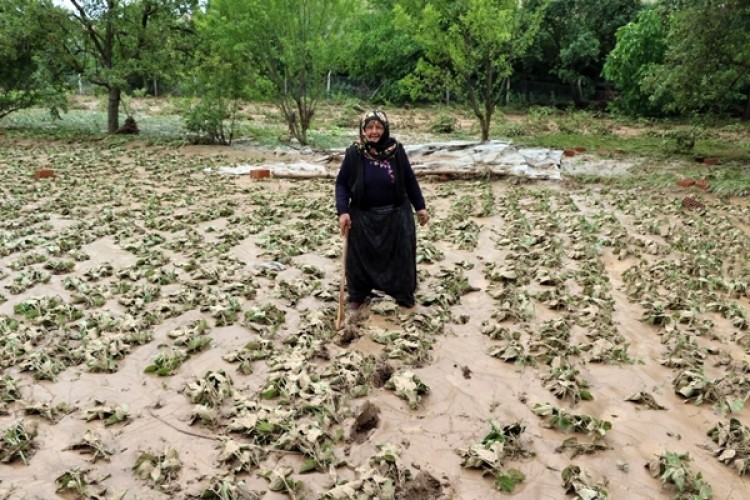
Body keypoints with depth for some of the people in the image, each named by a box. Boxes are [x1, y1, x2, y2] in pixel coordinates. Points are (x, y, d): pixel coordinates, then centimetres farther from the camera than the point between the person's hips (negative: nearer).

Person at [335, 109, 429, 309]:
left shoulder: (396, 150, -7)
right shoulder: (353, 153, -9)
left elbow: (410, 180, 2)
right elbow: (342, 183, -5)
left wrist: (420, 206, 3)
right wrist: (342, 211, -16)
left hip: (395, 215, 1)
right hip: (363, 216, -1)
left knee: (400, 255, 12)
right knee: (360, 257, 11)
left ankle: (404, 295, 31)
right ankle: (357, 295, 31)